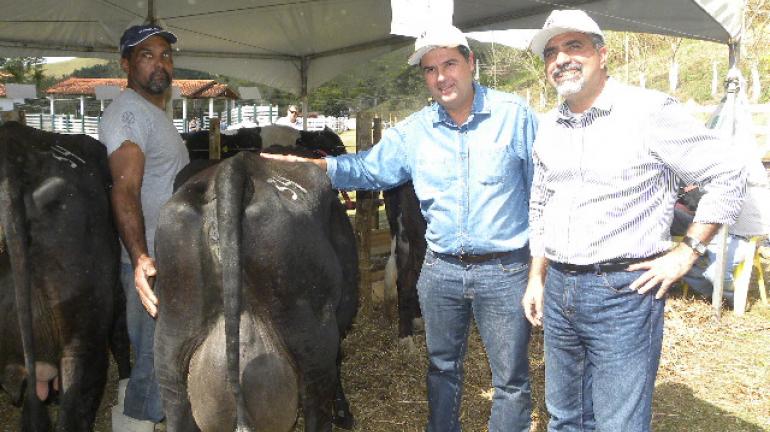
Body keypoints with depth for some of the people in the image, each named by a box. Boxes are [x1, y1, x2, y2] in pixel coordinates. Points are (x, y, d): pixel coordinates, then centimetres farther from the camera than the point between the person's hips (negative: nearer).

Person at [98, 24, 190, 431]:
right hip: (152, 267, -10)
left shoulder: (154, 112, 18)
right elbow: (125, 191, -26)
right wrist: (140, 258, -38)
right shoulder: (128, 111, -14)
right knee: (154, 364, -3)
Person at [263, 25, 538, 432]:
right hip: (441, 269, 4)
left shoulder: (513, 114, -6)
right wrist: (313, 165, -3)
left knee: (511, 380, 8)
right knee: (442, 367, 20)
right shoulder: (413, 131, 4)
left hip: (505, 270, -3)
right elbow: (367, 168, 11)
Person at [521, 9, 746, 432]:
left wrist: (685, 253, -9)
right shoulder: (548, 126, 10)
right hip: (557, 289, 7)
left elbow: (728, 178, -6)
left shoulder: (649, 111, -10)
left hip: (623, 290, -6)